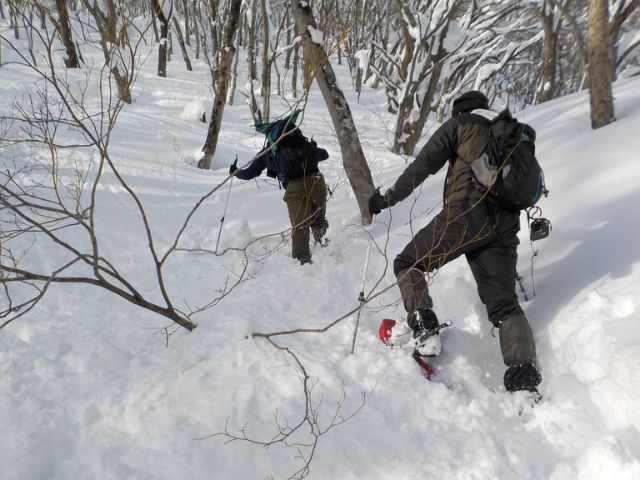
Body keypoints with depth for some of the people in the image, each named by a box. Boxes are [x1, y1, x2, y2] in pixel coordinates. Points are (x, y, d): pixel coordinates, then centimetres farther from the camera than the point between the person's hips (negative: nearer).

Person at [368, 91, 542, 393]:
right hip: (504, 225, 6)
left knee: (407, 265, 9)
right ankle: (524, 372, -8)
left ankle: (425, 331, -7)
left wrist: (389, 198, 6)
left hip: (465, 215, -6)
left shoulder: (460, 124, 11)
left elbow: (423, 165, 1)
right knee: (504, 303, 9)